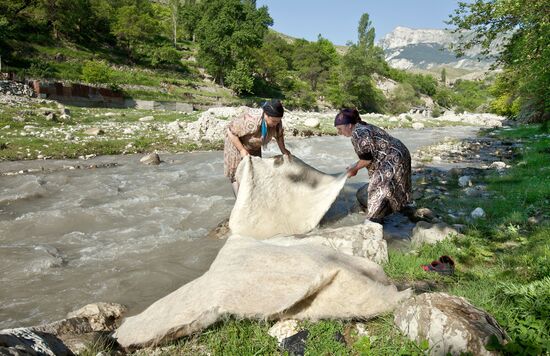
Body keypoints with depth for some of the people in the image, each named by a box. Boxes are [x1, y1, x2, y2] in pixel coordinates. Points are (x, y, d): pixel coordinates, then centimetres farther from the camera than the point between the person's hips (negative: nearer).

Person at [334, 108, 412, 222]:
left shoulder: (358, 134, -23)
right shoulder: (363, 128, 8)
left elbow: (366, 159, -20)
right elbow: (370, 154, 14)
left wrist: (354, 169, -5)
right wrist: (355, 166, 13)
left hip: (394, 159, -10)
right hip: (397, 156, 10)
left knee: (379, 189, -2)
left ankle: (373, 220, 9)